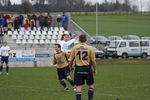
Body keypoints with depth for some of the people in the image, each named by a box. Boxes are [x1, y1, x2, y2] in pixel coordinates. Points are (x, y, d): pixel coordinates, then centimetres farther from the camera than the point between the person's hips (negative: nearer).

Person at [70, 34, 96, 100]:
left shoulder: (75, 48, -1)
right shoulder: (89, 48, -5)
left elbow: (71, 59, 6)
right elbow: (93, 61, -4)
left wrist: (71, 67, 24)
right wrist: (94, 69, 10)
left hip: (78, 68, 1)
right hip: (87, 68, -1)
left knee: (79, 86, 2)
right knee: (91, 85, 15)